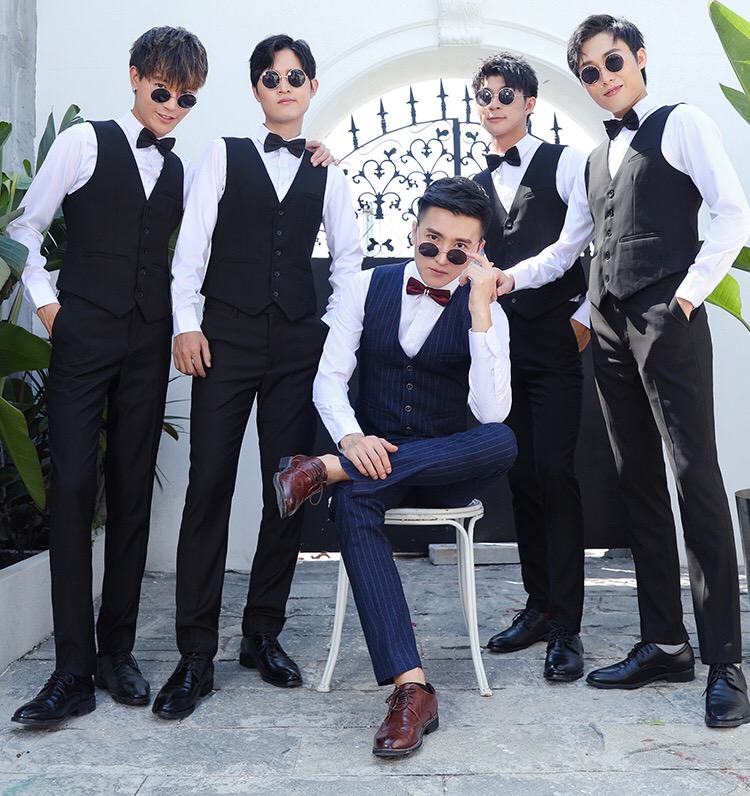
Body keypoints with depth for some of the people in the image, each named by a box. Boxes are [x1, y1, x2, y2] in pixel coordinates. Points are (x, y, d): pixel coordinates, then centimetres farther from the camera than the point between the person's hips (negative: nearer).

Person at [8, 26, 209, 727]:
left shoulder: (181, 171, 16)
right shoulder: (85, 143, 4)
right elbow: (27, 227, 7)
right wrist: (45, 301, -2)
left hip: (148, 343, 4)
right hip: (84, 335, -4)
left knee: (133, 490, 4)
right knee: (73, 485, -9)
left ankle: (117, 651, 13)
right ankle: (73, 667, -4)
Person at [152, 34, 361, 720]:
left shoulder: (327, 173, 15)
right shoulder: (225, 155, 10)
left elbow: (349, 258, 14)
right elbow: (193, 240, 2)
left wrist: (337, 326, 1)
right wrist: (185, 322, -8)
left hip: (299, 342, 2)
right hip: (227, 335, -2)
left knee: (289, 490, 2)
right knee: (209, 486, -7)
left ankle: (264, 635, 16)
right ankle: (196, 655, -1)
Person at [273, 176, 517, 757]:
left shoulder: (485, 311, -2)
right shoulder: (370, 286, 5)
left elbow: (491, 412, -17)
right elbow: (329, 378, 1)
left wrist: (480, 308, -21)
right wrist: (352, 435, -20)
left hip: (445, 467, 0)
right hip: (374, 455, 1)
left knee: (502, 443, -34)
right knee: (353, 505, -35)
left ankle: (328, 470, -29)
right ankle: (412, 688, -38)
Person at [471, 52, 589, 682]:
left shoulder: (564, 164, 1)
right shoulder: (476, 186, 17)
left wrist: (586, 315, -9)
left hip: (556, 344, -5)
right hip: (502, 346, 5)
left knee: (554, 472, -9)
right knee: (522, 476, 8)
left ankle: (567, 628, -2)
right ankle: (540, 606, 19)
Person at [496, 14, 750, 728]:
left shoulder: (680, 124, 5)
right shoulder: (595, 159, 23)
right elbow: (566, 247, 24)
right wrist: (509, 277, 9)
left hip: (667, 321, -7)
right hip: (611, 327, 7)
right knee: (638, 483, 5)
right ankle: (664, 643, 13)